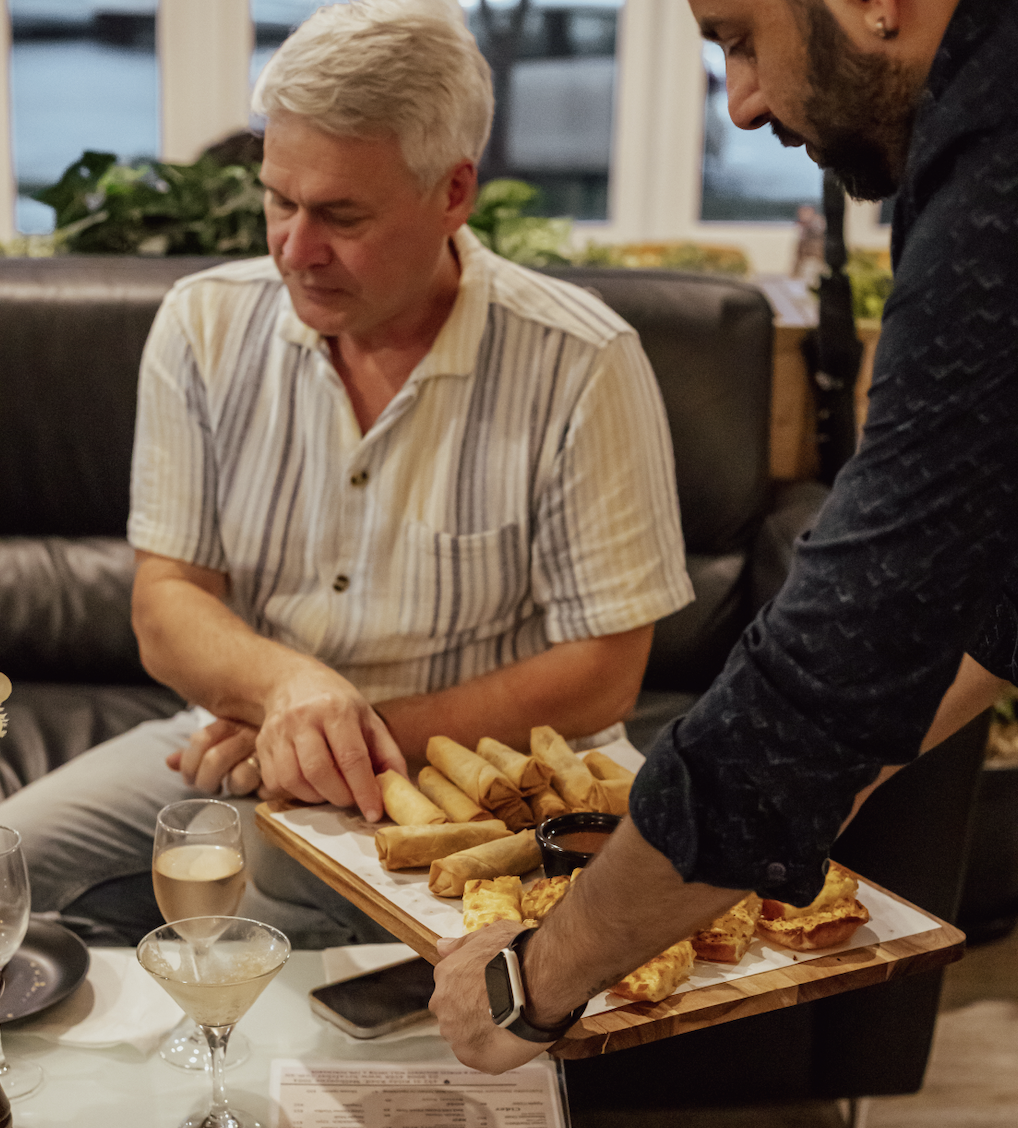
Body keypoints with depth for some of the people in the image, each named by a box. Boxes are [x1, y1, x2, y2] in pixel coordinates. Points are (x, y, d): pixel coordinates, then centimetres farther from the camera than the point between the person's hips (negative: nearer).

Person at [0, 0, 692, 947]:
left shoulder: (581, 366, -12)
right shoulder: (204, 325, 0)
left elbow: (600, 676, -10)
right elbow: (166, 607, -1)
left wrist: (360, 733, -17)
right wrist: (284, 684, -25)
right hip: (229, 743, 4)